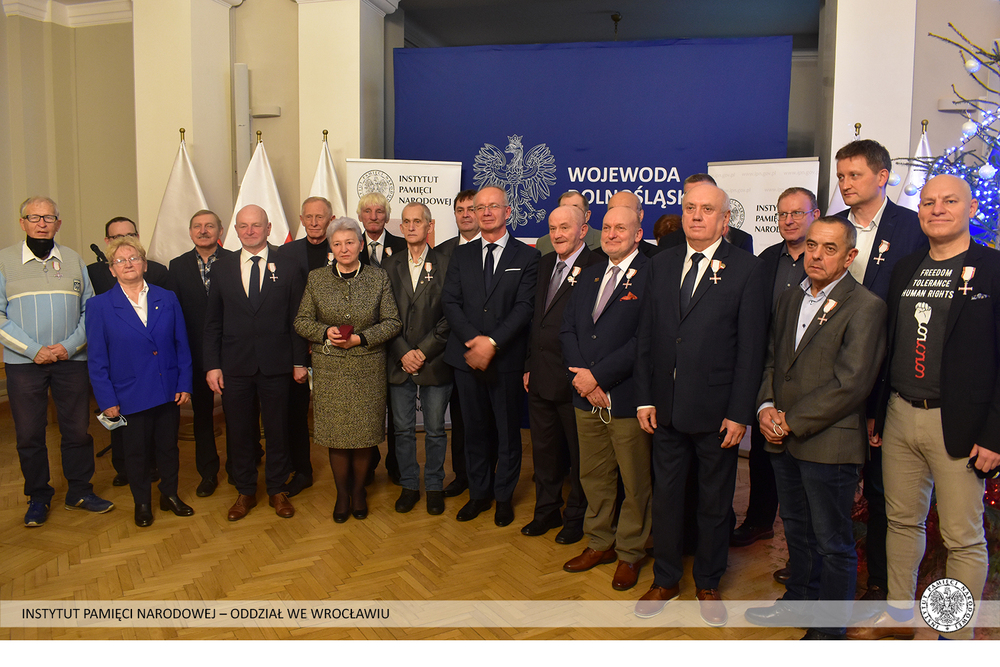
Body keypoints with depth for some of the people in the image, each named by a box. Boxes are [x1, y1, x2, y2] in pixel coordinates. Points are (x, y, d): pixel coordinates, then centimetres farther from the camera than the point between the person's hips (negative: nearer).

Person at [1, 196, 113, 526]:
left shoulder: (74, 261, 8)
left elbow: (90, 311, 6)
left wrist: (70, 345, -8)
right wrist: (34, 349, -13)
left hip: (71, 360, 2)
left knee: (77, 429, 6)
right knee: (29, 433, 6)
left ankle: (80, 492, 21)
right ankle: (38, 497, 21)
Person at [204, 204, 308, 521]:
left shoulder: (286, 267, 2)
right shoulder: (222, 268, 5)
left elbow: (296, 318, 2)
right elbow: (213, 322, 5)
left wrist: (299, 361, -2)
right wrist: (212, 365, -1)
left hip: (275, 364, -1)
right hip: (235, 365, 1)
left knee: (277, 429, 9)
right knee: (239, 431, 10)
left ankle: (277, 490, 25)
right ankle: (245, 492, 27)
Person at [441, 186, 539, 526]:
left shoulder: (527, 256, 0)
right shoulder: (461, 256, 10)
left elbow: (525, 307, -10)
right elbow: (450, 303, 2)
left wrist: (492, 342, -19)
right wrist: (473, 341, -14)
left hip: (507, 359, -3)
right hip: (467, 357, 3)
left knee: (508, 431, 8)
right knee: (474, 429, 13)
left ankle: (504, 496, 25)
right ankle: (478, 493, 29)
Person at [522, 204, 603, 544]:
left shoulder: (596, 267, -14)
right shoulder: (545, 264, 11)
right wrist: (529, 365, 12)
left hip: (573, 377, -7)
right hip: (541, 376, 7)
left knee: (578, 452, 10)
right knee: (544, 449, 19)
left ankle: (577, 517, 28)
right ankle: (546, 511, 36)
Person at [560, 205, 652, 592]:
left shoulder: (651, 276, -10)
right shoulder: (590, 275, 13)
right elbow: (568, 328, 10)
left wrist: (598, 375, -16)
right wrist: (582, 375, -6)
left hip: (628, 399, -6)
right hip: (586, 399, 6)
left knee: (636, 483, 9)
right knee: (593, 476, 17)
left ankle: (630, 552, 27)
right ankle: (600, 542, 35)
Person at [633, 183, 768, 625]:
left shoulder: (745, 269, -5)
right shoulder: (662, 264, 7)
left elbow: (751, 348, -8)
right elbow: (646, 337, 7)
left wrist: (739, 413, -12)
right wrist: (644, 398, 2)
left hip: (716, 412, -3)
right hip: (666, 407, 4)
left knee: (714, 502, 13)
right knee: (666, 496, 14)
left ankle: (708, 583, 33)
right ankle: (665, 579, 33)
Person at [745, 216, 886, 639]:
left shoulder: (865, 307, -13)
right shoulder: (789, 299, 11)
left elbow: (850, 385, -19)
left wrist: (791, 422, -16)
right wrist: (766, 407, -2)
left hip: (829, 442, -7)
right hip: (785, 443, 7)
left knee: (833, 542, 8)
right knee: (796, 530, 23)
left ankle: (830, 626, 26)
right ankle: (798, 600, 42)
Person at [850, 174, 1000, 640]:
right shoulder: (905, 269, 11)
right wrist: (876, 411, 11)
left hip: (958, 424, -5)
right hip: (898, 416, 5)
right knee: (902, 520, 17)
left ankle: (959, 638, 22)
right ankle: (899, 613, 34)